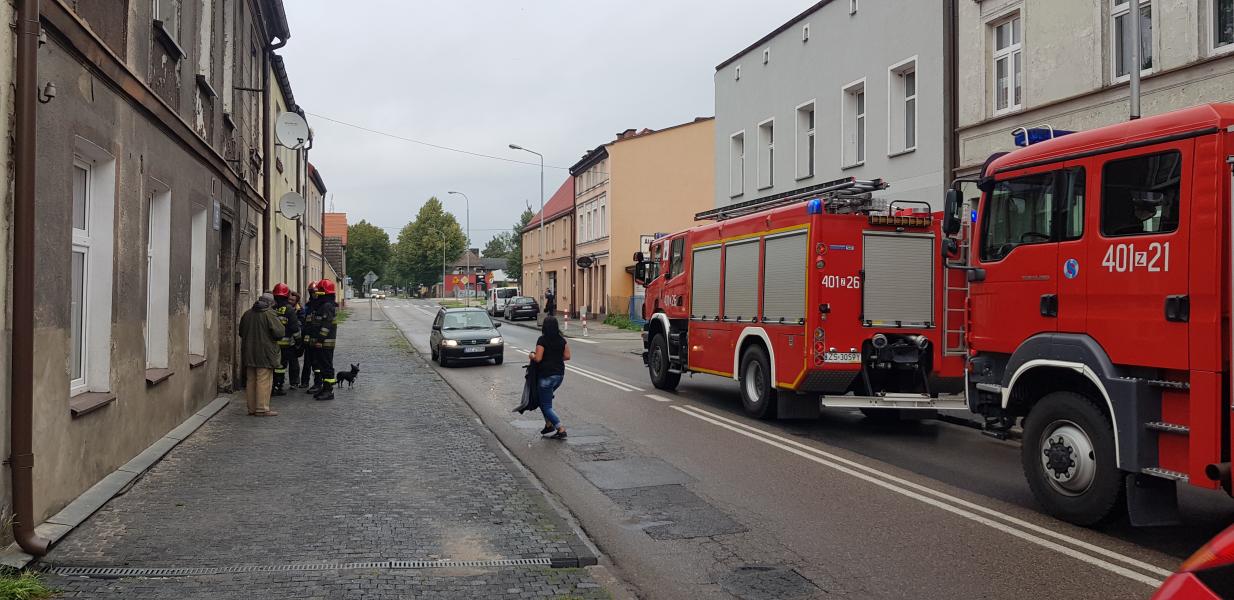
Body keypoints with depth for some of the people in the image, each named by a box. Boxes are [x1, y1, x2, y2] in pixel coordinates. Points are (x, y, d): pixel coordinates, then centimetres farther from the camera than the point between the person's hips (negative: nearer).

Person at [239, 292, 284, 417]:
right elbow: (279, 332, -16)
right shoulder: (269, 314, -12)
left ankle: (252, 408, 17)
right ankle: (262, 409, -5)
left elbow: (241, 332, 18)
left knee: (250, 381, 12)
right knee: (264, 381, -4)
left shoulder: (247, 314, 9)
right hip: (265, 354, -7)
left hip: (248, 353, 7)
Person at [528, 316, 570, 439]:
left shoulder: (542, 340, -14)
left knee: (546, 406, 1)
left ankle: (561, 429, -10)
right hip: (559, 374, 7)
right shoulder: (561, 340, 4)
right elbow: (567, 356, 5)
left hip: (546, 376, -7)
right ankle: (549, 424, 21)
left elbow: (538, 358, -19)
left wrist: (531, 356, 2)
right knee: (545, 399, 26)